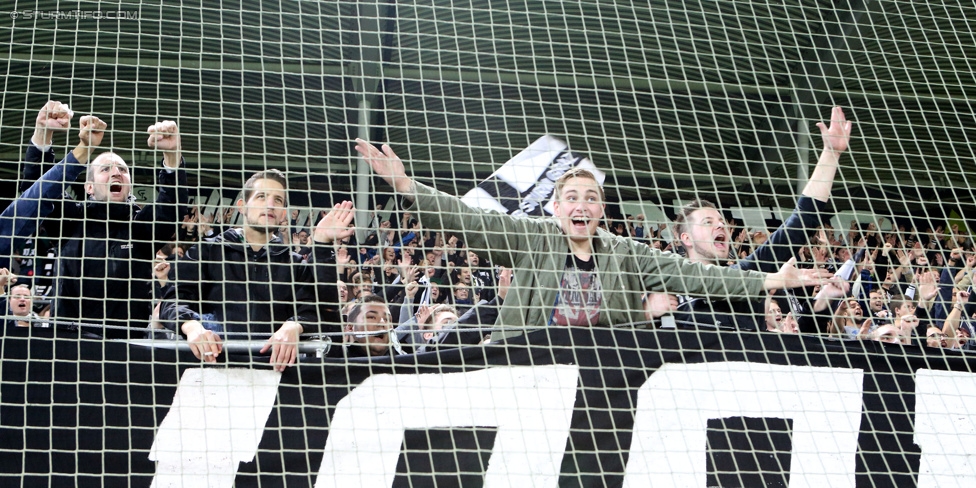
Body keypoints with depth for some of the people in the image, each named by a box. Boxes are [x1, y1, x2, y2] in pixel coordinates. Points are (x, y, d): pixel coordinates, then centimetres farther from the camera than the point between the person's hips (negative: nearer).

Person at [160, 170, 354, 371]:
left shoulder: (294, 263, 20)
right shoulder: (207, 251, 18)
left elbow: (324, 311, 3)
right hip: (214, 356, -1)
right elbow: (173, 300, 4)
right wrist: (192, 325, -18)